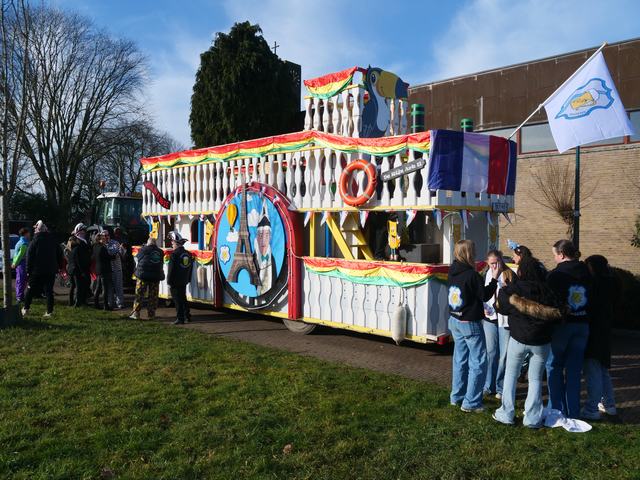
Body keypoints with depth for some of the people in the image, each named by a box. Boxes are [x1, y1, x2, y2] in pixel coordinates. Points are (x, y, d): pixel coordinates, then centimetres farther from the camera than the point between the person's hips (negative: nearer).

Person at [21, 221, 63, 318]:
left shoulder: (35, 241, -8)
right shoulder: (53, 240, 5)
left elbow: (29, 257, -9)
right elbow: (59, 254, 10)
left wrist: (28, 270, -5)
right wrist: (59, 266, 15)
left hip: (37, 271, -3)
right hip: (51, 271, 3)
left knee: (30, 289, 12)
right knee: (49, 291, 5)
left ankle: (26, 309, 17)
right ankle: (49, 311, 2)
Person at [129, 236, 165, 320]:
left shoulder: (143, 249, -3)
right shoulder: (160, 252, 8)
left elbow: (138, 259, 5)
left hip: (143, 275, -3)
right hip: (156, 276, 3)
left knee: (139, 295, 3)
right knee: (153, 296, 7)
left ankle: (136, 313, 2)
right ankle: (151, 315, 9)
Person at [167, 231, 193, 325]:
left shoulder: (174, 254, -16)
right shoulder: (188, 254, 8)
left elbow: (171, 269, -16)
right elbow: (190, 268, 14)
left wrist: (169, 282, -9)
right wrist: (188, 280, 20)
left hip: (175, 282, -7)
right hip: (184, 282, 7)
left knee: (177, 300, -2)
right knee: (183, 298, 19)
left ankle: (180, 319, 0)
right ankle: (187, 316, 24)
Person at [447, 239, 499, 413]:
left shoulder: (452, 272, 1)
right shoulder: (472, 275, -21)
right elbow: (485, 295, -13)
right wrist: (494, 278, -8)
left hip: (454, 320, 8)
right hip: (470, 324, -8)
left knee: (460, 359, 18)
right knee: (478, 362, 2)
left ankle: (457, 396, 26)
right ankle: (471, 402, 5)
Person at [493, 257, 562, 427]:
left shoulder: (512, 289, -9)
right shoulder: (546, 290, -4)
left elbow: (502, 307, 1)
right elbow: (557, 314, -2)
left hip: (518, 339, -1)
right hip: (541, 342, 2)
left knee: (511, 375, 14)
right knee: (535, 379, 13)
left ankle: (506, 414, 16)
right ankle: (532, 418, 13)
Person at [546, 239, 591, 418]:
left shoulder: (555, 275, -12)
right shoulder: (587, 274, 3)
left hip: (561, 325, -5)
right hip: (582, 326, 5)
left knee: (554, 367, 9)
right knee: (574, 370, 11)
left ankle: (557, 409, 9)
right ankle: (573, 412, 17)